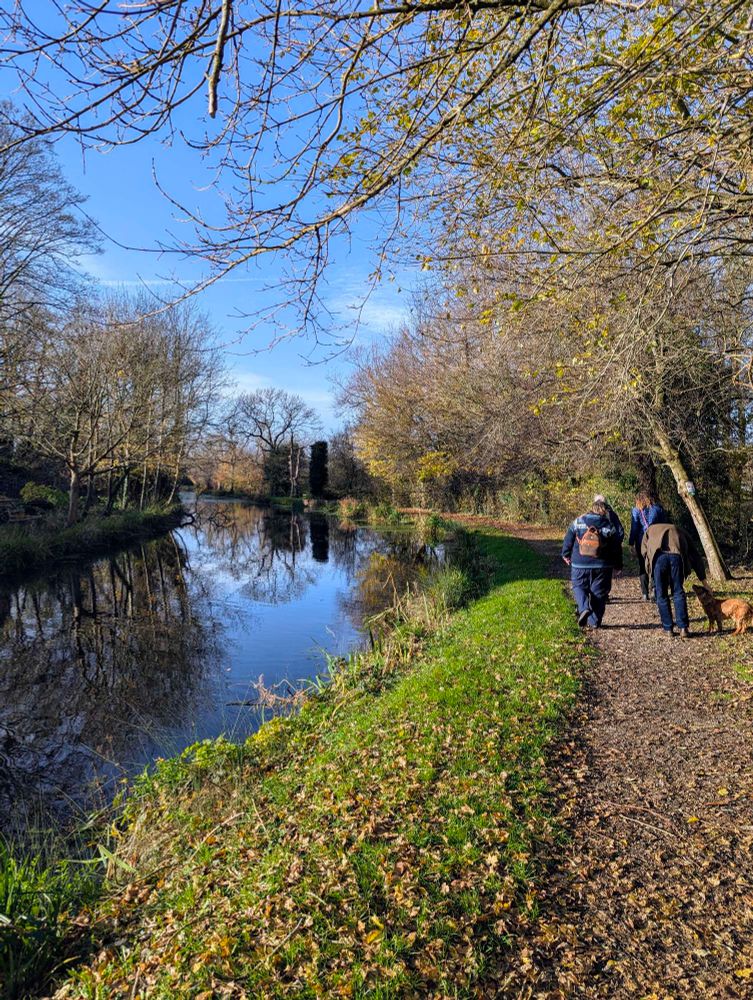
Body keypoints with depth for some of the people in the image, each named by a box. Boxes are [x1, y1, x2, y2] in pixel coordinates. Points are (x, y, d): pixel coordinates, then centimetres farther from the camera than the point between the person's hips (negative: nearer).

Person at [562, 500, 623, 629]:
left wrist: (566, 555, 19)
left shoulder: (578, 521, -3)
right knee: (598, 592, 11)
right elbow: (617, 548, 2)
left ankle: (584, 608, -10)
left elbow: (568, 540, 3)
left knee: (579, 587, 16)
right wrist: (618, 565, 15)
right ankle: (594, 621, 12)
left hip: (580, 565, 0)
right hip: (602, 566, 0)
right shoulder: (609, 526, -3)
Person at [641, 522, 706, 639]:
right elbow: (695, 556, 30)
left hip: (658, 556, -1)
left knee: (662, 594, 9)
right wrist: (703, 580, 30)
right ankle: (683, 628, 9)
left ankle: (668, 629, 14)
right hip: (677, 556, 1)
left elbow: (644, 551, 18)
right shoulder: (680, 531, 36)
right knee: (678, 593, 12)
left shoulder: (650, 529, 35)